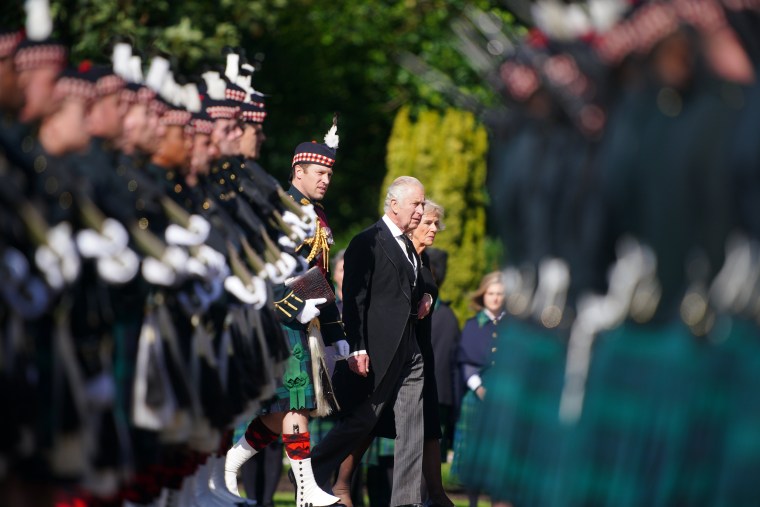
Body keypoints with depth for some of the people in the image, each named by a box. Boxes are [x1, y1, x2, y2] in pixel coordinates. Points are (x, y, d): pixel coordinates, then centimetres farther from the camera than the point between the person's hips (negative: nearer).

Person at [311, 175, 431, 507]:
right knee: (360, 422, -4)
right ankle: (308, 477, 9)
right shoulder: (367, 243, -8)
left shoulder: (407, 246, 18)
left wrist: (423, 301, 10)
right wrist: (357, 349, -21)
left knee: (412, 430, 4)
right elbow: (354, 299, -14)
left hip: (409, 353, 8)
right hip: (378, 353, -8)